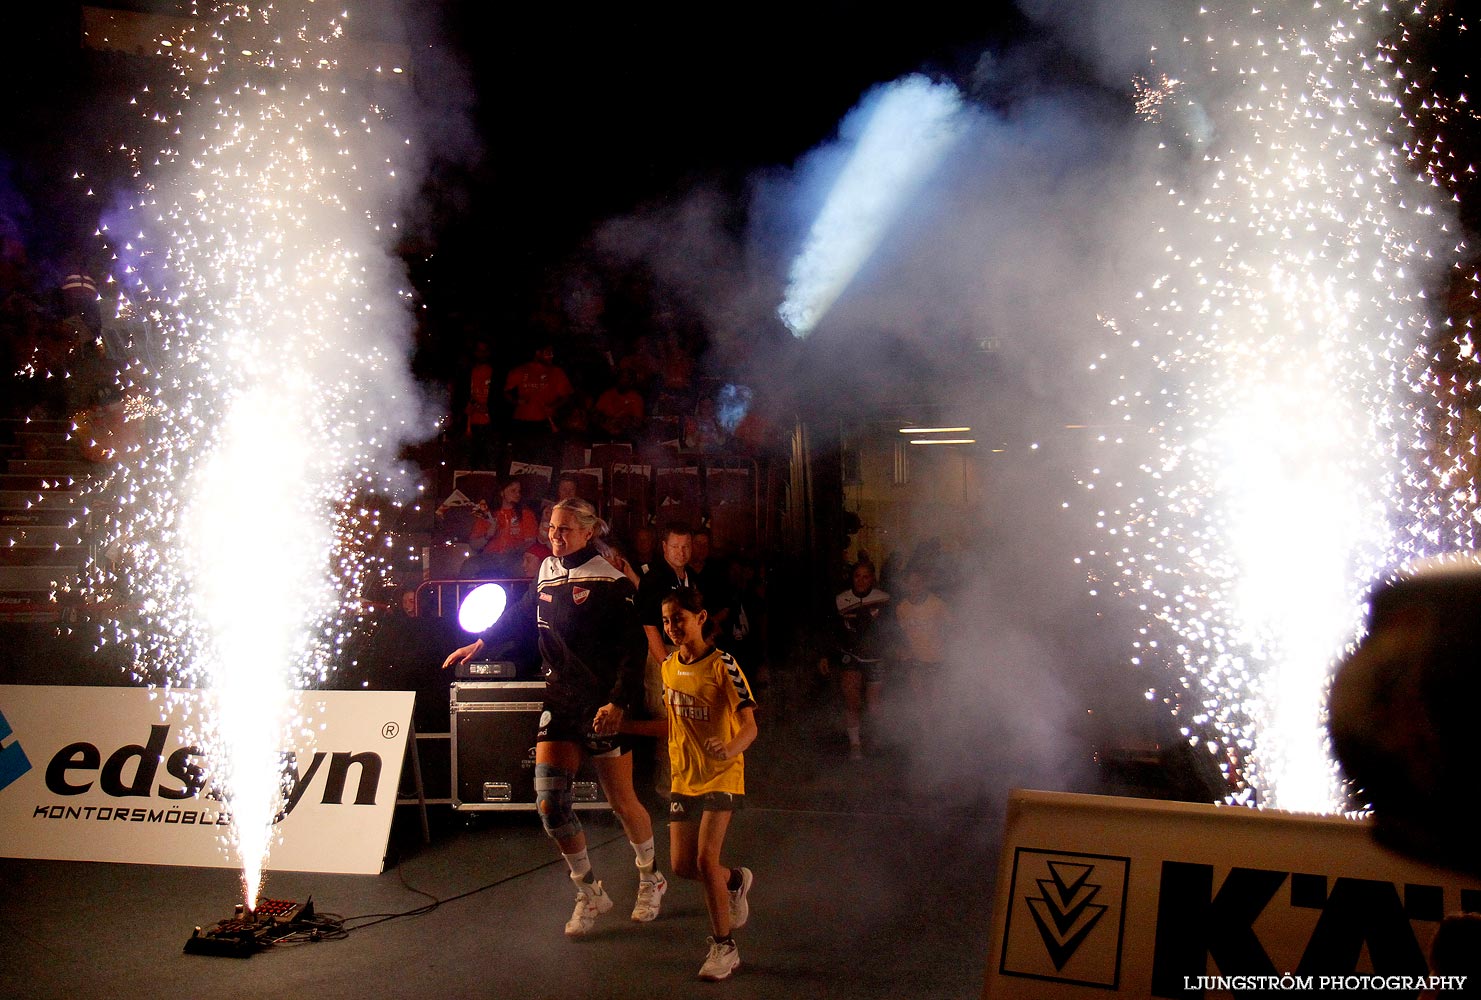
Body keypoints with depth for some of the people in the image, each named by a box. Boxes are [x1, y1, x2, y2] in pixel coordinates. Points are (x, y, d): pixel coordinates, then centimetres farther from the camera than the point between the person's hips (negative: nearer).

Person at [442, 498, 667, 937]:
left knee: (621, 801, 4)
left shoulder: (609, 582, -12)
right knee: (550, 801, -3)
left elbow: (633, 648, -17)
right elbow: (522, 610, 27)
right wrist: (480, 643, 28)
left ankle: (650, 880, 30)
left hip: (603, 705, -6)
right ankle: (590, 893, 13)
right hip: (559, 700, 6)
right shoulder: (548, 571, 8)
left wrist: (618, 702, -27)